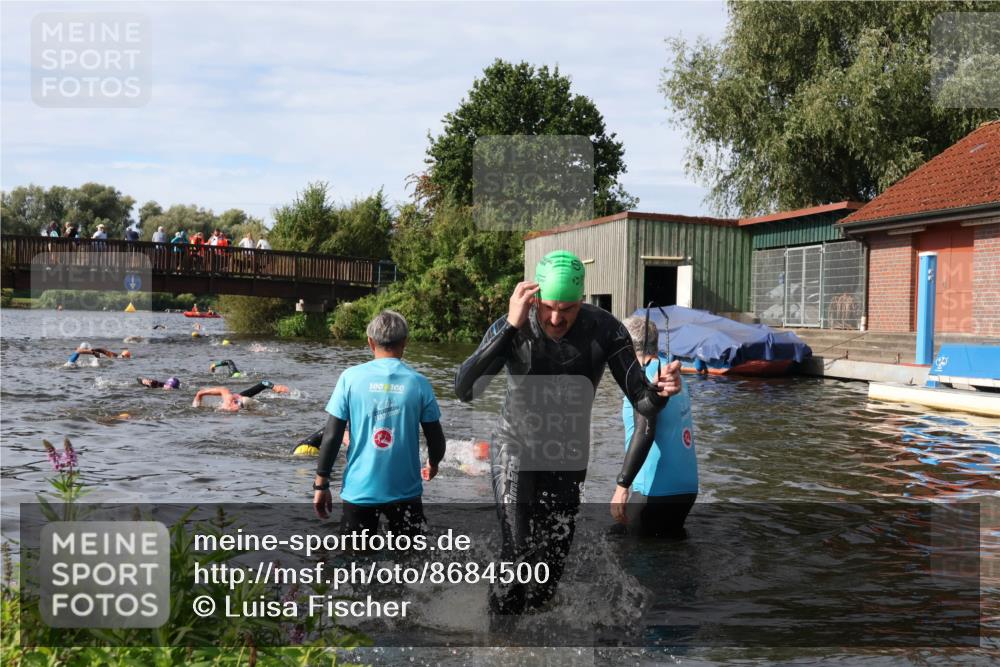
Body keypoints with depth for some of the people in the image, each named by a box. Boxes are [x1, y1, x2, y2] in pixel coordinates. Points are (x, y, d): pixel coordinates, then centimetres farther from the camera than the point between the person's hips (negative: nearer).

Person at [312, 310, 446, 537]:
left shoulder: (351, 377, -6)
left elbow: (332, 436, -7)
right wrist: (432, 465, 23)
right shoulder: (418, 383, -5)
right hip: (405, 491, 0)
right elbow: (436, 440, 1)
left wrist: (321, 484, 4)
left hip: (359, 490, 0)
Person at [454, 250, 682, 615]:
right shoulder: (510, 329, -23)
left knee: (552, 562, 10)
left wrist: (660, 391, -46)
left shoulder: (605, 330, -20)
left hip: (568, 457, 2)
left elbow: (643, 403, -21)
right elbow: (464, 389, -37)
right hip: (515, 448, -2)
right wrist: (512, 326, -44)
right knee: (518, 556, -17)